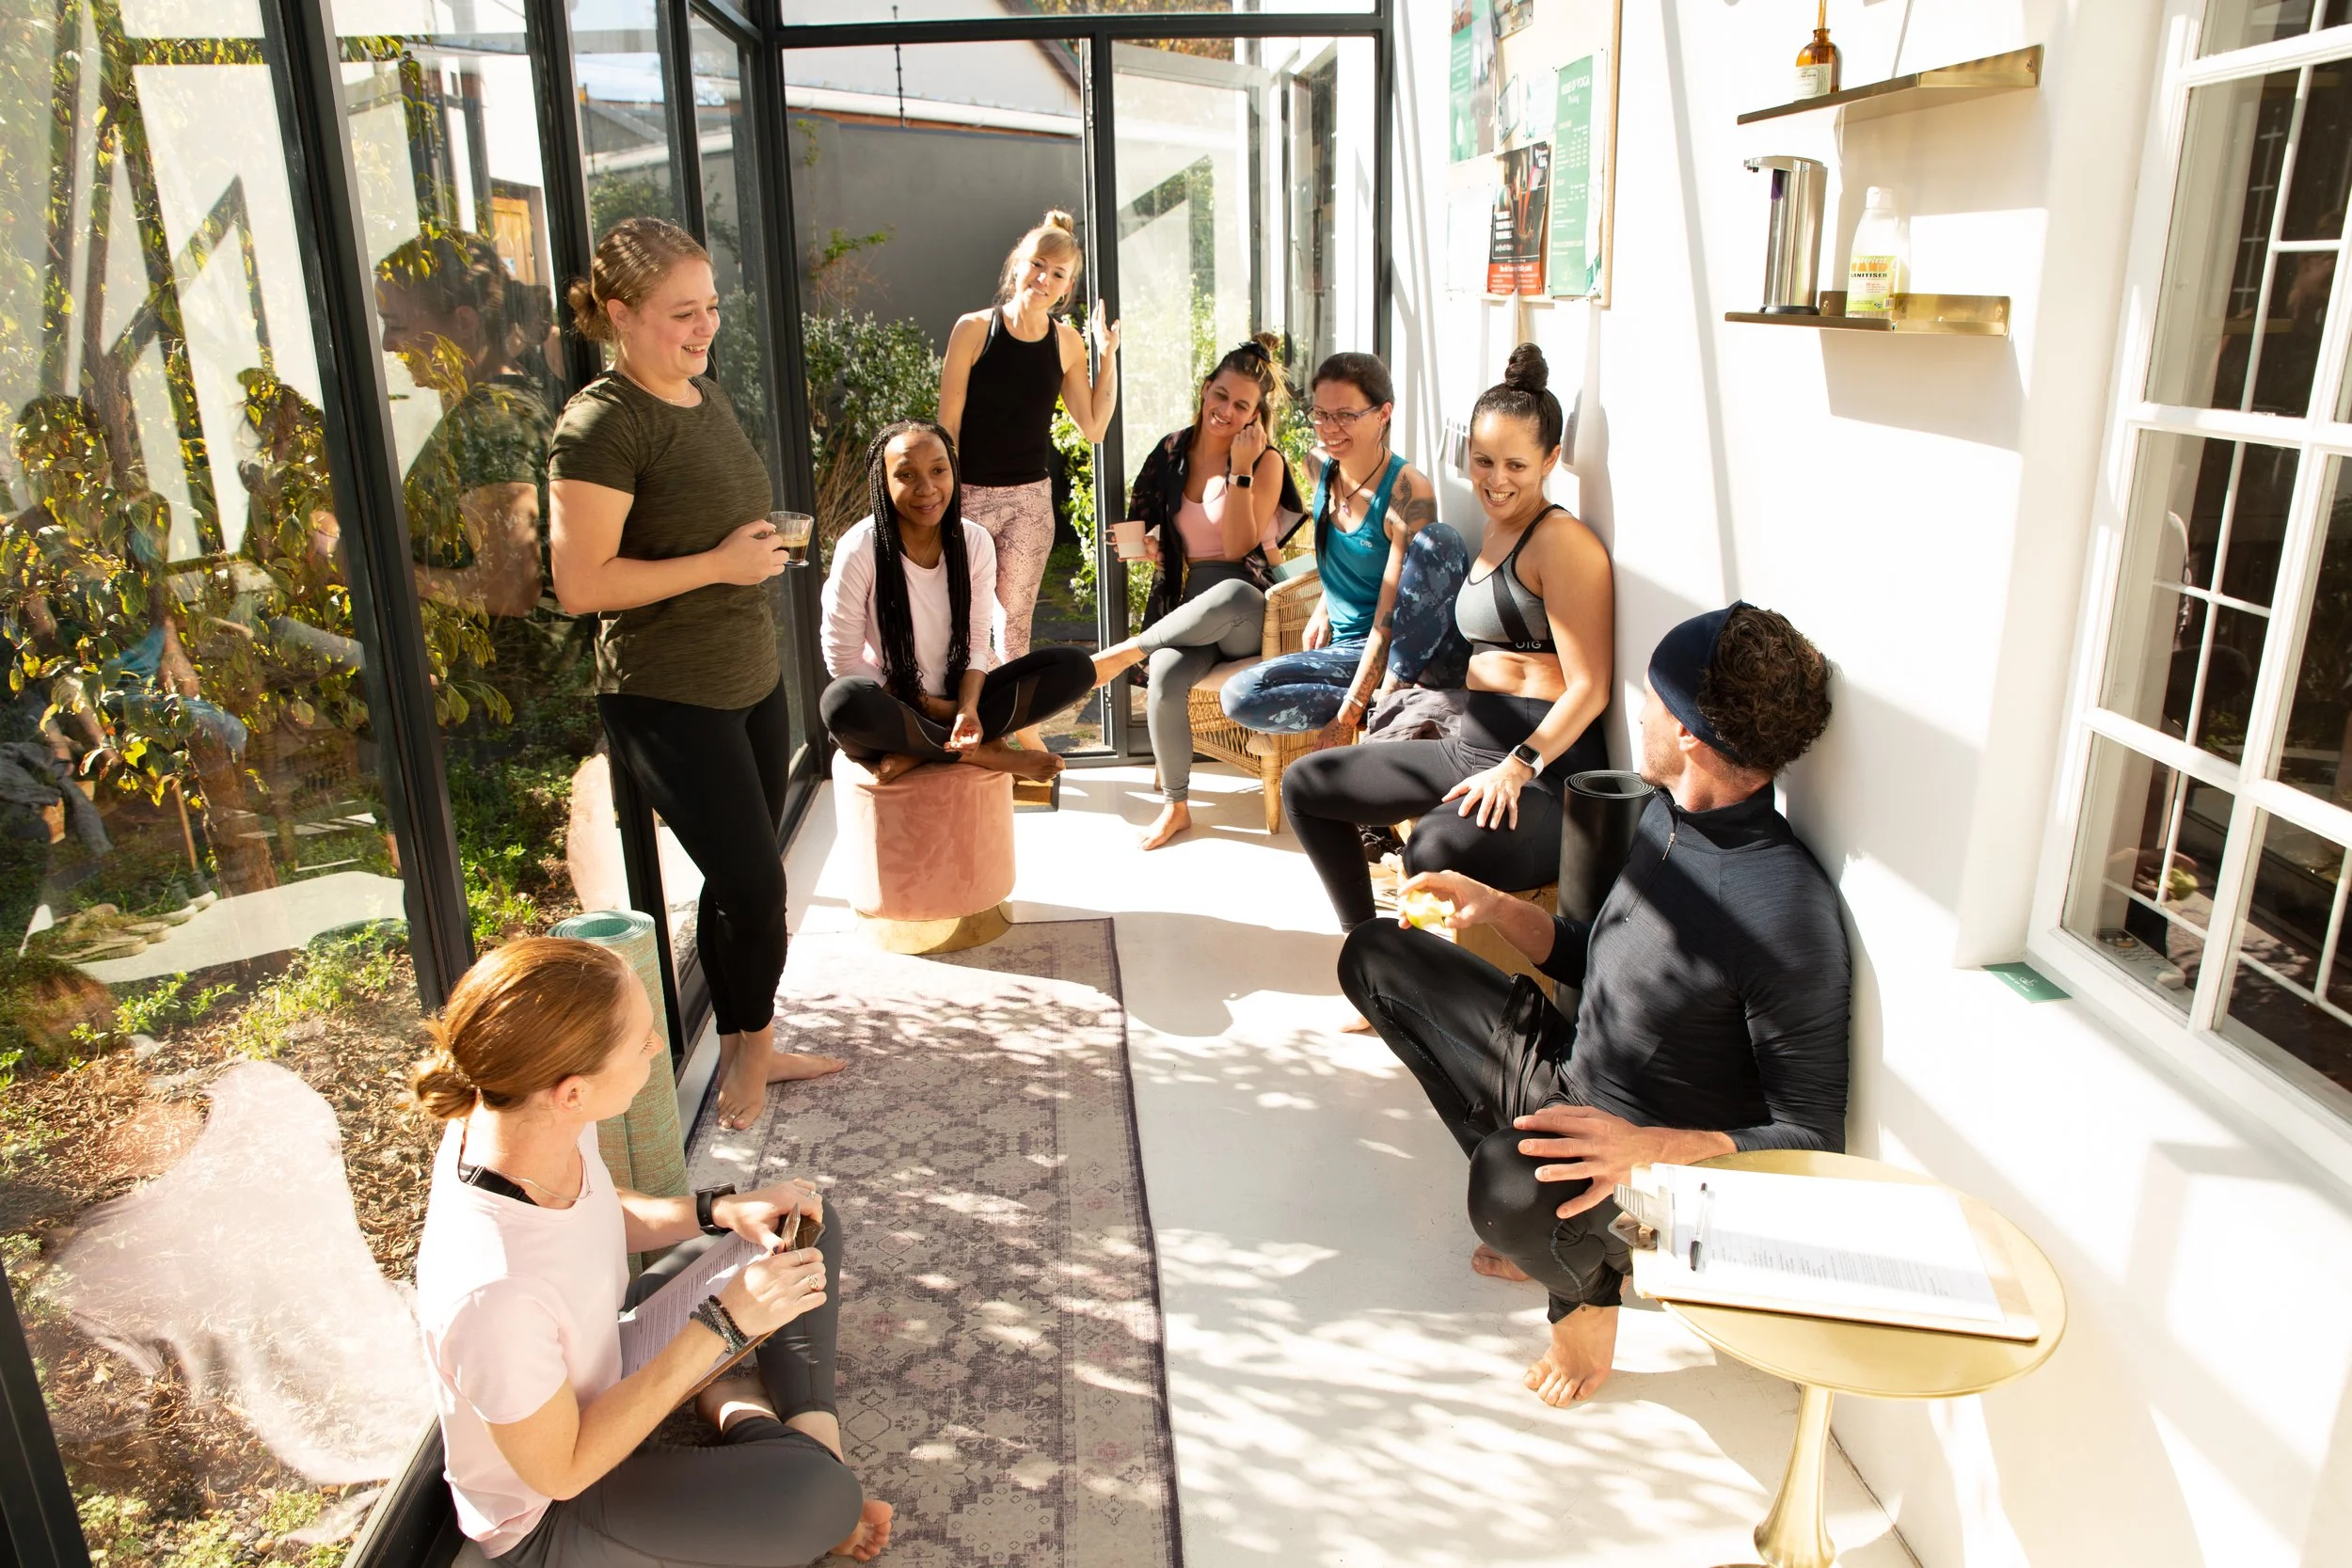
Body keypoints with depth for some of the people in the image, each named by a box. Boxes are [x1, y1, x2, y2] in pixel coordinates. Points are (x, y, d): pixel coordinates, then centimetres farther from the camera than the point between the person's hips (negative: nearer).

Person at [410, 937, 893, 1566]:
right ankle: (740, 1413, 0)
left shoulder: (541, 1121, -19)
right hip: (549, 1514, -7)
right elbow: (563, 1472, -25)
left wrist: (722, 1210, -11)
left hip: (604, 1358, 8)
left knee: (806, 1224, 10)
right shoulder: (492, 1291, -41)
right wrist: (722, 1324, -27)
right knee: (821, 1495, -31)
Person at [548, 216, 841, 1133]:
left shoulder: (704, 389, 9)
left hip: (750, 678, 8)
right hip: (668, 702, -8)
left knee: (739, 881, 16)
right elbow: (580, 584, -22)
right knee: (756, 885, -4)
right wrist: (718, 564, -20)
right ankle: (750, 1050, 21)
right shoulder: (602, 424, -18)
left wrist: (763, 544, 6)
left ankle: (749, 1049, 33)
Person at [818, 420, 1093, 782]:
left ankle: (919, 751, -20)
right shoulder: (859, 549, -16)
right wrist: (926, 706, -14)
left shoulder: (976, 542, -4)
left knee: (1075, 668, -14)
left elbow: (975, 641, 0)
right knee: (843, 702, -40)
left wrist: (968, 708, -19)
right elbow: (844, 659, -12)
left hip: (953, 700, 5)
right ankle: (980, 752, -18)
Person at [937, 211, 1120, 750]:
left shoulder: (1066, 342, 3)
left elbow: (1093, 427, 3)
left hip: (1032, 497, 3)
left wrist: (1108, 355, -2)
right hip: (972, 495, -3)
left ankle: (1022, 722, 27)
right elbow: (947, 424, -7)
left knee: (1016, 615, 13)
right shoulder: (975, 328, -7)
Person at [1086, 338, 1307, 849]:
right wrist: (1148, 545, -1)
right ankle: (1175, 804, -12)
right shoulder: (1174, 451, 10)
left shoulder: (1267, 462, -2)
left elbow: (1238, 547, -12)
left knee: (1232, 594, -43)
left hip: (1249, 612, -3)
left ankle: (1126, 650, -20)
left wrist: (1241, 470, -16)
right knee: (1166, 675, -31)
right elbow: (1150, 528, 22)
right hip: (1193, 604, 3)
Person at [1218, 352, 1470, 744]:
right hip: (1351, 649, 6)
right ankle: (1382, 700, -14)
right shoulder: (1321, 466, 3)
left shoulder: (1408, 490, -17)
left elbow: (1388, 618, -19)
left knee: (1438, 540, -32)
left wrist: (1347, 714, -21)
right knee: (1238, 697, -16)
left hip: (1418, 650, -6)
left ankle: (1395, 692, -25)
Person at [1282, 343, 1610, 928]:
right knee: (1304, 784, 11)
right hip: (1469, 747, 10)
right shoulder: (1496, 534, 18)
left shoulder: (1561, 540, -10)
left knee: (1436, 847, -40)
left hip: (1547, 769, -10)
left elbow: (1589, 688, -16)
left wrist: (1517, 767, -25)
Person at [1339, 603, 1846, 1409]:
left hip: (1657, 1169, -9)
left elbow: (1812, 1139, -24)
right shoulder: (1667, 816, -1)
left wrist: (1652, 1148, -38)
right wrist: (1498, 909, 4)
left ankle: (1588, 1276, -3)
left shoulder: (1788, 911, -29)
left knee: (1515, 1185, -44)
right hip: (1566, 1079, 9)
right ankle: (1533, 1217, 9)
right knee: (1374, 954, 15)